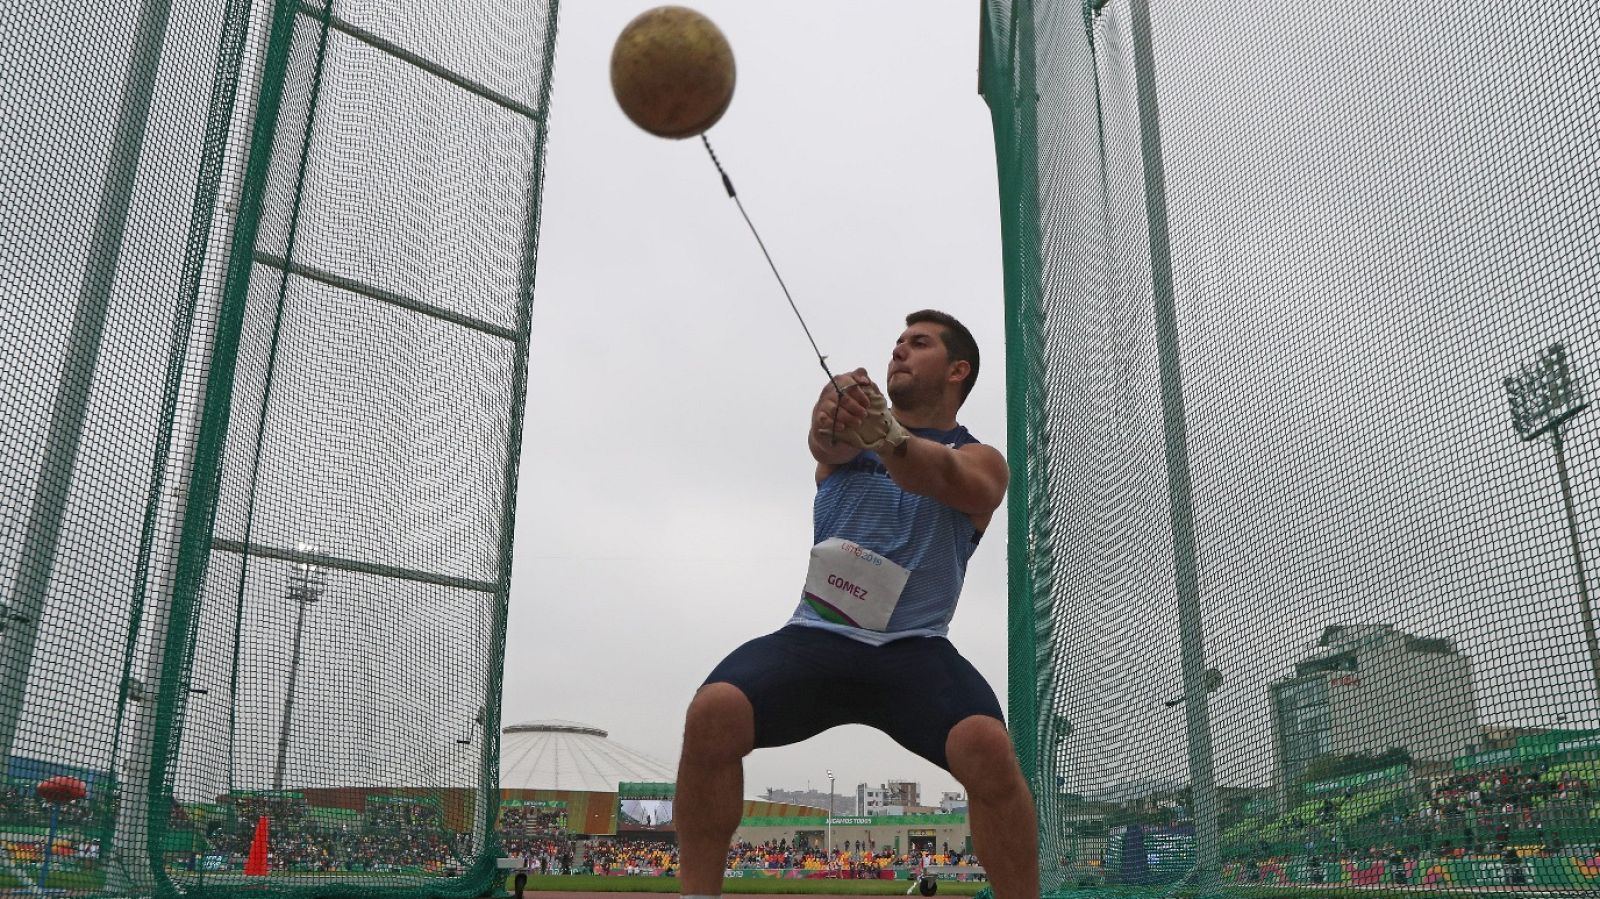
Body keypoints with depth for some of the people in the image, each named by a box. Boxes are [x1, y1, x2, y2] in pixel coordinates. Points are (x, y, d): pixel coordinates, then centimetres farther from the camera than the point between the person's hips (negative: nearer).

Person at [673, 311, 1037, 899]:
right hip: (814, 636, 2)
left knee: (989, 746, -29)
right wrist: (830, 426, -39)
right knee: (712, 713, -25)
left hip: (914, 649, -1)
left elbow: (943, 476, -20)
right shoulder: (855, 433, 13)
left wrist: (887, 437, -43)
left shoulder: (980, 461, 7)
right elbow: (828, 441, -14)